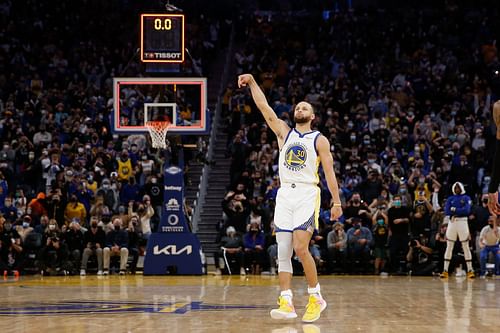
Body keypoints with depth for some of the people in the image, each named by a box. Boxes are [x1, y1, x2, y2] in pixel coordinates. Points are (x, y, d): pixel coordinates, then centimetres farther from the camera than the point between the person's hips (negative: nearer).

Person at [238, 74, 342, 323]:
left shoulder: (319, 140, 5)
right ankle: (286, 303, -4)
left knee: (300, 248, -17)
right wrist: (252, 83, -1)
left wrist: (336, 202, -5)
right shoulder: (284, 133, 15)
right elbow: (265, 109, 9)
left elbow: (329, 172, 1)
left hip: (307, 195, -4)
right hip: (284, 194, 4)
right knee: (283, 252, -2)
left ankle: (316, 297, -3)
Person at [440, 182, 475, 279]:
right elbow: (446, 211, -2)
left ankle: (470, 270, 2)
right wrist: (460, 211, -12)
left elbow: (467, 210, -10)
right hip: (452, 223, 2)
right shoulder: (450, 199, 12)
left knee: (466, 247, 0)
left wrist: (454, 210, -6)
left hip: (462, 223, -2)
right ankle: (445, 270, 3)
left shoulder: (466, 198, 6)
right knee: (449, 247, 2)